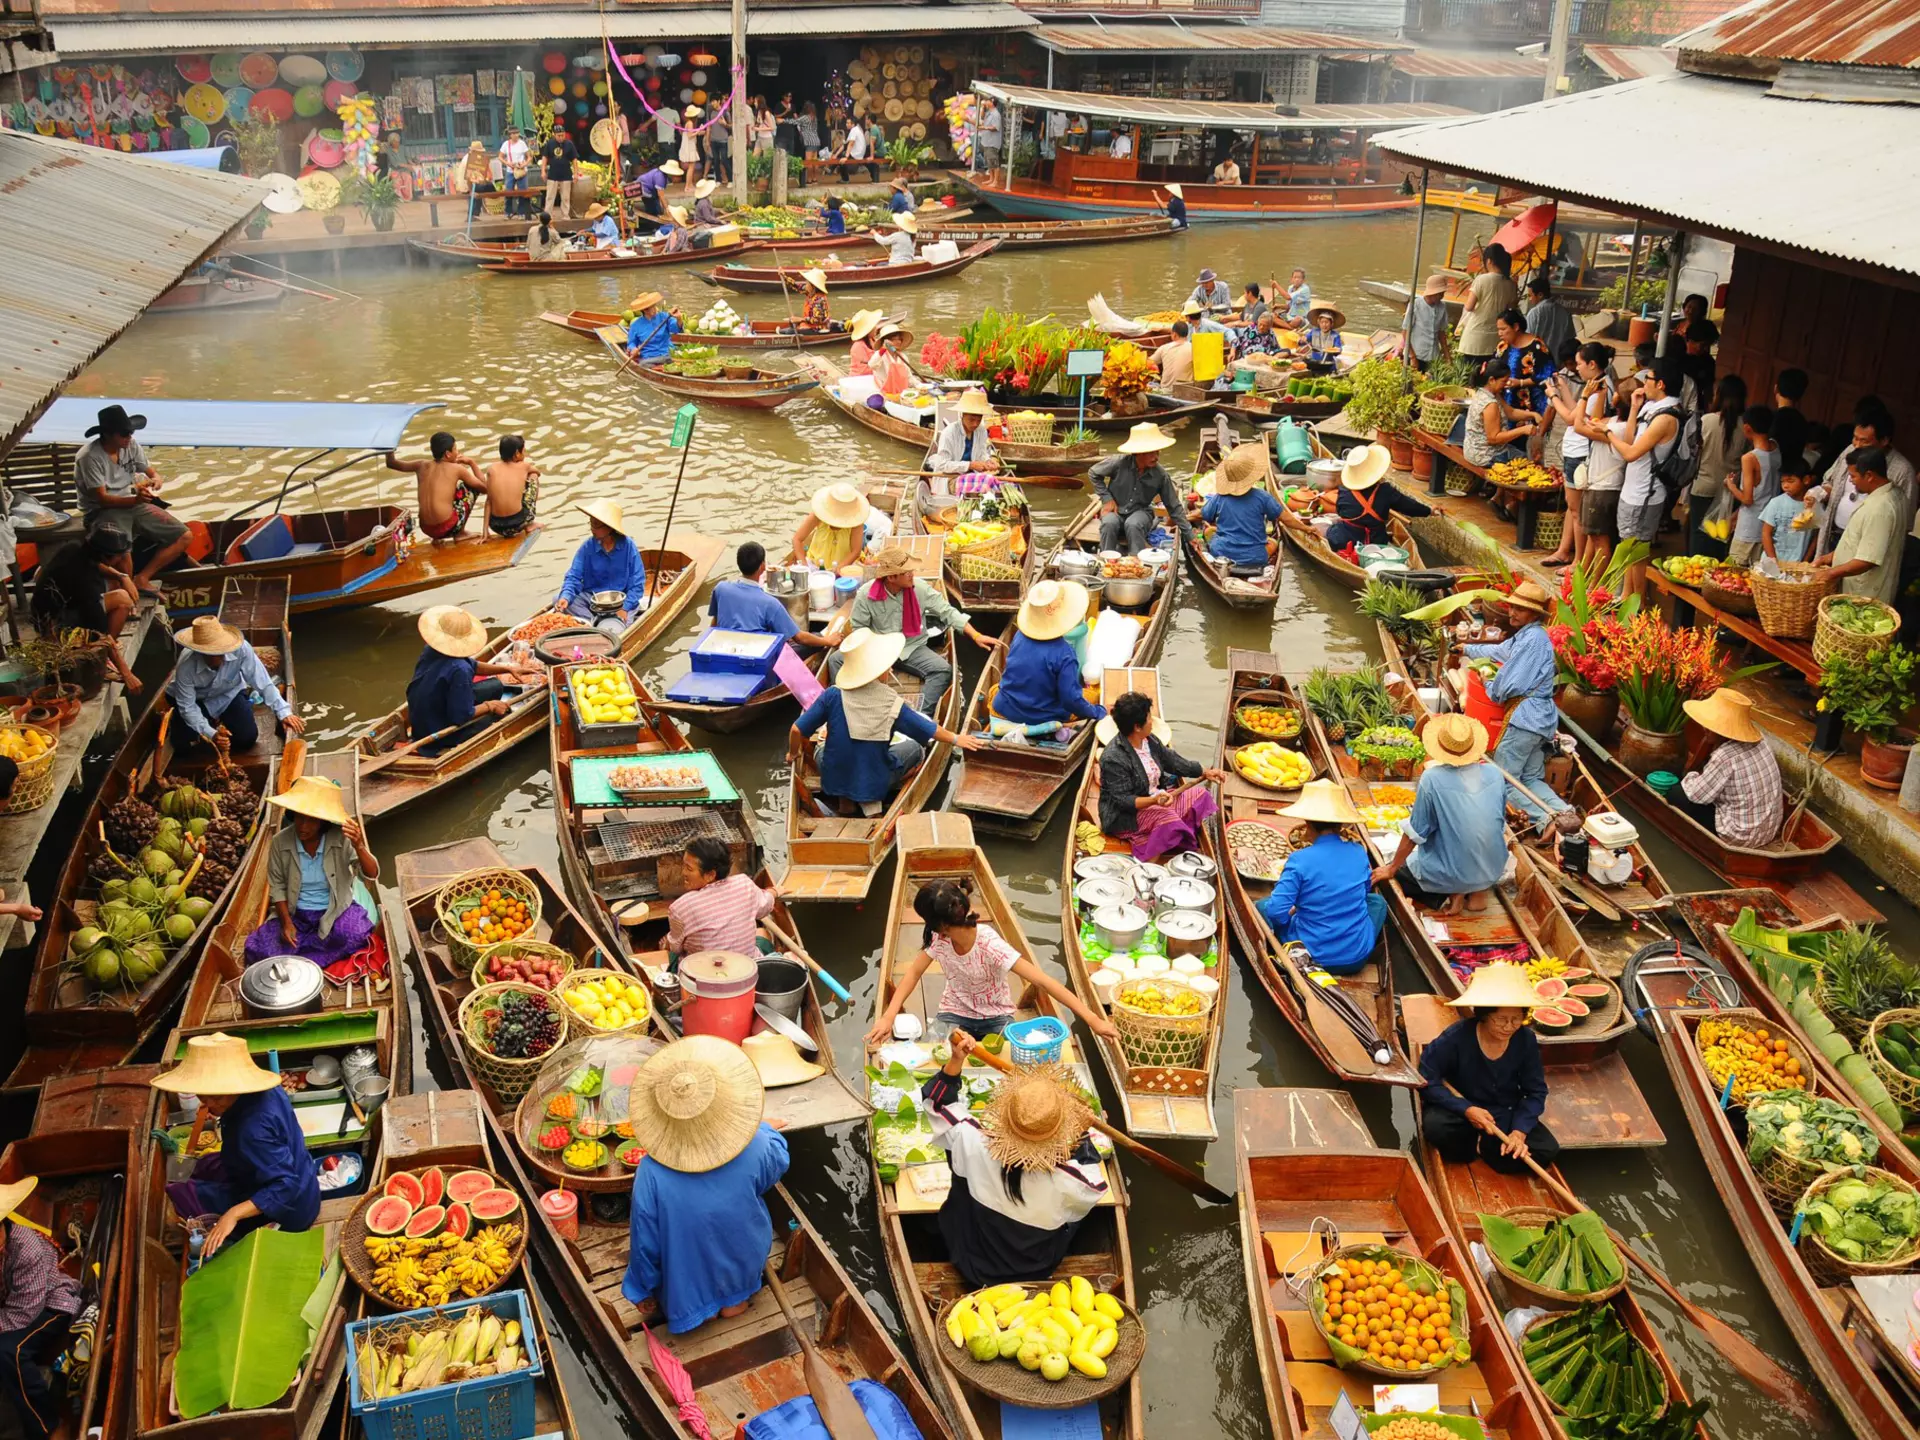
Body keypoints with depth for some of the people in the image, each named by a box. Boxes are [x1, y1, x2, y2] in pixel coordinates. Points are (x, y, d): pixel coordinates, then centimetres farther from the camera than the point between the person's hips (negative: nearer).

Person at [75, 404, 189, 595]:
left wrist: (156, 480, -16)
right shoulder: (89, 457, -18)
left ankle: (141, 579, -5)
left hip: (133, 505, 7)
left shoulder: (131, 445, 1)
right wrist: (135, 499, -37)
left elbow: (152, 472, 11)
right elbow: (102, 499, -21)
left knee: (183, 536, -6)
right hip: (102, 511, -7)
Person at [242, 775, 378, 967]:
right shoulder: (280, 841, -11)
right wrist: (286, 921, -13)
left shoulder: (342, 839, -16)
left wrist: (359, 846, -40)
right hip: (295, 913, 2)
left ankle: (296, 961, -9)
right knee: (257, 949, -20)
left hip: (335, 910, -1)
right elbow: (277, 885, 0)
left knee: (356, 936, -33)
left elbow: (372, 875, -21)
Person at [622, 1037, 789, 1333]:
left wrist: (643, 1291, -1)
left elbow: (645, 1242, -20)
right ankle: (737, 1298, 36)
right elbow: (779, 1163, -5)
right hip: (742, 1271, 1)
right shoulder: (755, 1149, -31)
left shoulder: (652, 1173, -34)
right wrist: (762, 1127, 12)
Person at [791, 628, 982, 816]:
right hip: (874, 785, -1)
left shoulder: (833, 695, -17)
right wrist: (956, 739, 14)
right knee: (913, 747, 22)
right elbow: (931, 731, -5)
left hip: (832, 781, 1)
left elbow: (797, 730, -14)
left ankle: (846, 798, 12)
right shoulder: (892, 704, -19)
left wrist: (794, 754, 7)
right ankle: (871, 800, 10)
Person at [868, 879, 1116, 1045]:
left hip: (995, 1017, -3)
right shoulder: (939, 939, -17)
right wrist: (888, 1017, -19)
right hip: (955, 1014, 3)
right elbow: (914, 972, -4)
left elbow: (1042, 981, -37)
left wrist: (1092, 1019, -43)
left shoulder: (990, 945, -32)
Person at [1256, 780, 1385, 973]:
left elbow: (1277, 911, -20)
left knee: (1262, 906, 18)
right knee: (1377, 900, 31)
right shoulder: (1358, 852, -3)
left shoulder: (1300, 860, -18)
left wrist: (1293, 911, 2)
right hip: (1358, 957, 3)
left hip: (1314, 956, -3)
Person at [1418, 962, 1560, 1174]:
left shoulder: (1526, 1039, -15)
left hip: (1505, 1115, 3)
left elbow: (1536, 1091, -8)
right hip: (1461, 1110, -3)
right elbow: (1425, 1079, -21)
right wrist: (1466, 1109, -31)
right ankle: (1470, 1146, -1)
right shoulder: (1457, 1037, -24)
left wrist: (1519, 1131, -23)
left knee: (1547, 1150, -18)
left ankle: (1483, 1146, 2)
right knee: (1435, 1125, -35)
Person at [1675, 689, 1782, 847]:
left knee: (1677, 795, 0)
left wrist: (1691, 775, 5)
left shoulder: (1725, 756, -26)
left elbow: (1697, 795, -16)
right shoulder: (1759, 740, -3)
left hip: (1742, 837, -8)